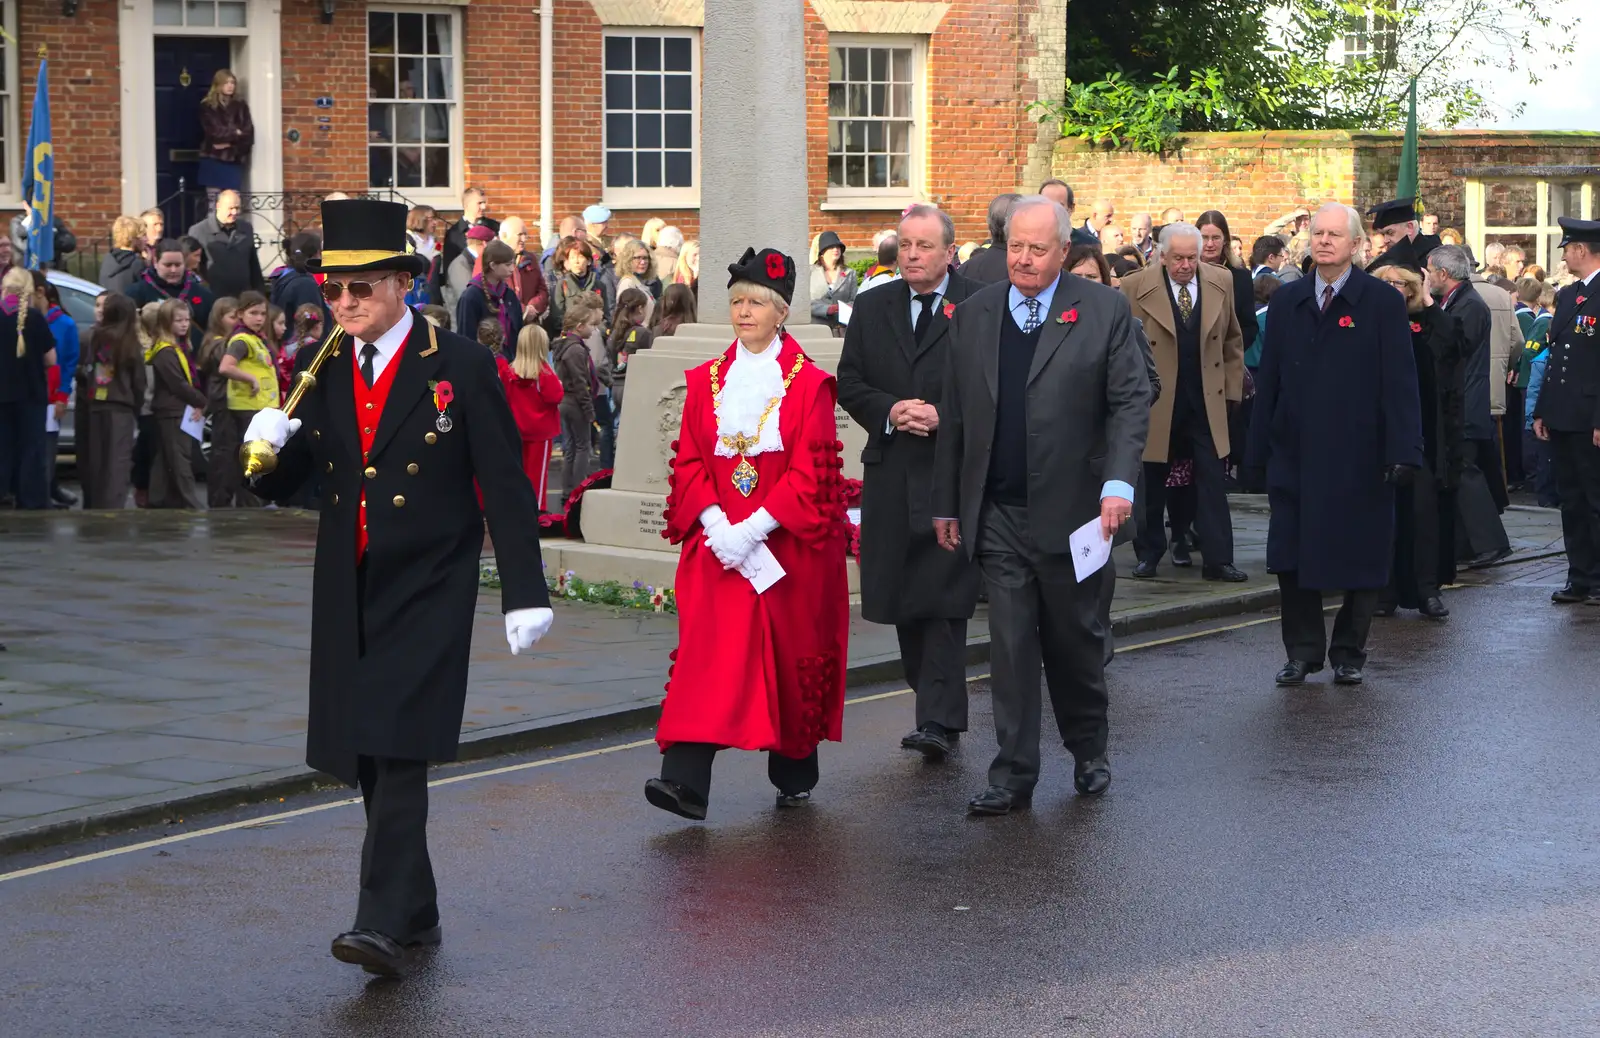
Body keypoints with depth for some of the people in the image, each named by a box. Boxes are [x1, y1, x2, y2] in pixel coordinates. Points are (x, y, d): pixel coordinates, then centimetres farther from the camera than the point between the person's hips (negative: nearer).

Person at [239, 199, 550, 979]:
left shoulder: (462, 367, -6)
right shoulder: (320, 372, 8)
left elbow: (504, 486, -6)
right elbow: (281, 486, 10)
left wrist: (524, 592, -9)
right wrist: (267, 446, -13)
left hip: (428, 591, -6)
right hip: (348, 594, 6)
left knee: (399, 753, -16)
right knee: (367, 761, 10)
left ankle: (383, 922, -18)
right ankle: (416, 913, 22)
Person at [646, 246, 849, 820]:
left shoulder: (809, 383, -3)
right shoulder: (706, 380, 9)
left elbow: (810, 473, -10)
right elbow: (689, 461, 6)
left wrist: (753, 529, -18)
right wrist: (715, 523, -11)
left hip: (788, 547, -2)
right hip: (718, 544, 2)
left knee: (793, 655, 7)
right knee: (708, 653, -10)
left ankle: (795, 773, 26)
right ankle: (686, 778, -19)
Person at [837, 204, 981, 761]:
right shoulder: (874, 308, 12)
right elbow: (849, 382, 10)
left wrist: (944, 416, -15)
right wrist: (889, 412, -7)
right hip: (891, 470, 5)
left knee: (943, 597, -9)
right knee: (902, 598, 9)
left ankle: (939, 720, -10)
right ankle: (936, 706, 22)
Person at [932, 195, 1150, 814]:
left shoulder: (1104, 311, 0)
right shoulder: (974, 314, 8)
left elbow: (1131, 401, -4)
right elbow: (954, 415, 11)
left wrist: (1118, 483, -16)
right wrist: (946, 503, 10)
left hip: (1072, 509, -2)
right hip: (997, 514, 2)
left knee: (1076, 639, 11)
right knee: (1010, 644, 0)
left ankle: (1089, 751, 32)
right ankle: (1013, 774, 5)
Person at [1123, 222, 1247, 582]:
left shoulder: (1221, 282, 3)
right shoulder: (1136, 288, -7)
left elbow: (1233, 341, 11)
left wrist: (1232, 390, 8)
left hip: (1207, 401, 2)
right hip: (1156, 403, -2)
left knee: (1212, 481, -1)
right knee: (1152, 482, 7)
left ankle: (1217, 559, 2)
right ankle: (1149, 554, 21)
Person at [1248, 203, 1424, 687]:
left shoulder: (1383, 302, -3)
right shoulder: (1286, 302, 9)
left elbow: (1399, 383, -7)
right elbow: (1269, 378, 10)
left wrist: (1402, 451, -14)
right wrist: (1261, 447, 5)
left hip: (1359, 459, -3)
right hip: (1294, 454, 3)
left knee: (1360, 559, 4)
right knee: (1292, 557, 2)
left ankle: (1349, 652, 17)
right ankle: (1302, 649, 14)